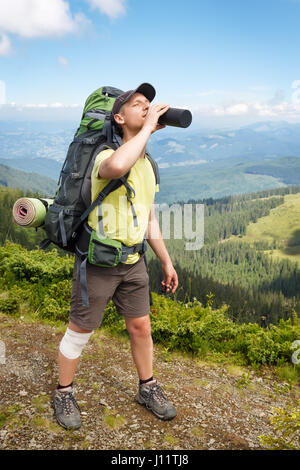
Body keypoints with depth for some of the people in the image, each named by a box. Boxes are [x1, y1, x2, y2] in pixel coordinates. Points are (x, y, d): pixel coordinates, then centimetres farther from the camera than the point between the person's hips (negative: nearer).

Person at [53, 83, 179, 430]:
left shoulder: (148, 165, 10)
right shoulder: (106, 156, -16)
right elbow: (117, 166, -44)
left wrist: (166, 261, 16)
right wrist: (148, 127, -30)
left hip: (133, 261, 7)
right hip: (98, 262, -7)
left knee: (141, 327, 15)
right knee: (79, 332, 8)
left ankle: (147, 389, 36)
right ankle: (64, 394, 30)